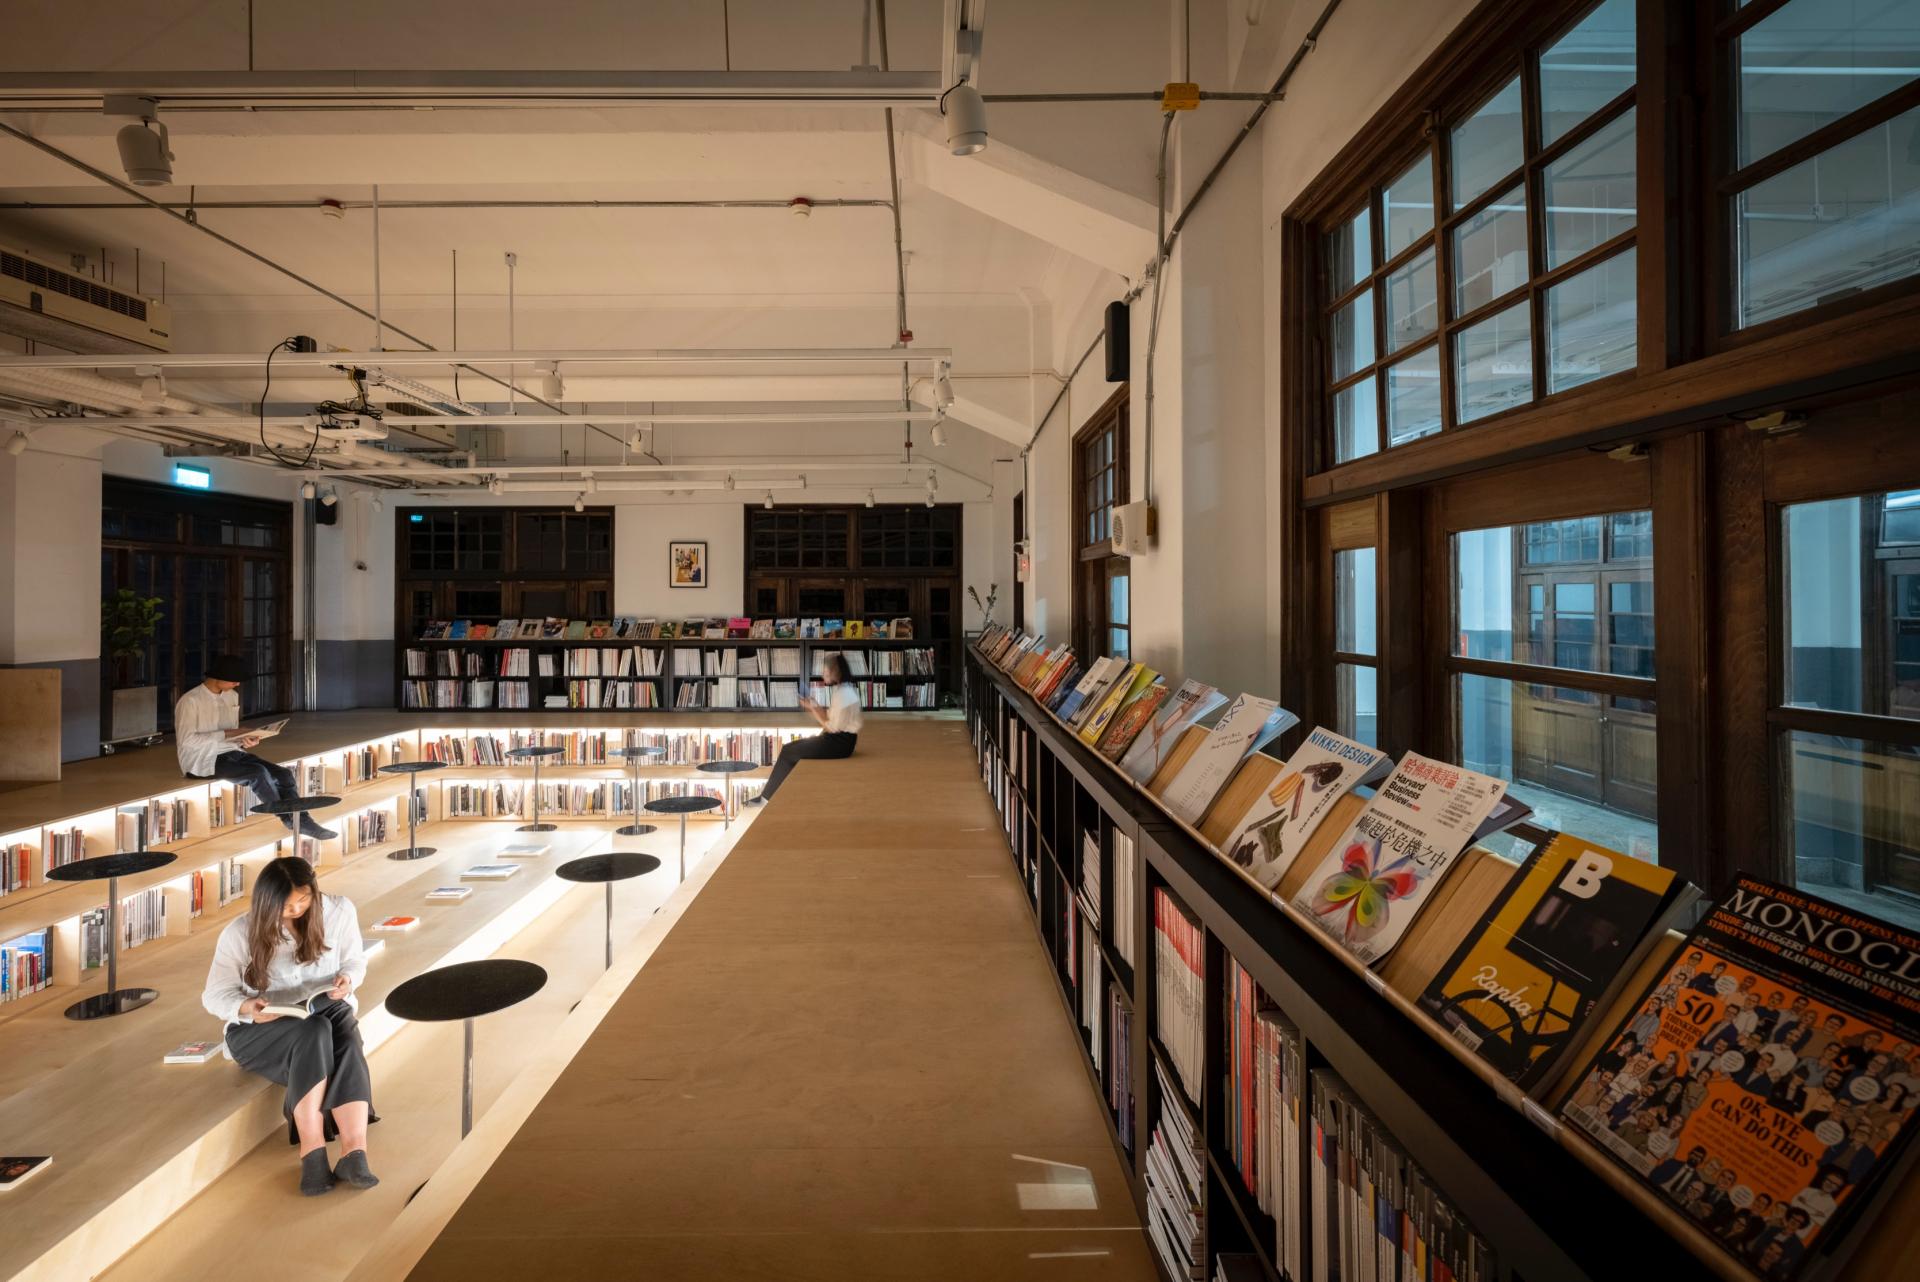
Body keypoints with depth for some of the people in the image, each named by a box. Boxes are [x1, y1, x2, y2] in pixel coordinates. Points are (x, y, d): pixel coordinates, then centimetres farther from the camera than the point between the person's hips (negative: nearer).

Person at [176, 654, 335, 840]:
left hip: (232, 752, 7)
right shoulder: (190, 701, -11)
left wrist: (244, 739, -4)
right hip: (203, 761, -7)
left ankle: (301, 822, -19)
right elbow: (185, 740, -19)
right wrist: (225, 734, -20)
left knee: (283, 774, -16)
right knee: (258, 773, -30)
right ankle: (290, 821, -18)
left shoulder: (232, 696, 12)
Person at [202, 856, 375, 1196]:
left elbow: (355, 960, 9)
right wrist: (246, 1008, -24)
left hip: (326, 1010, 2)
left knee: (347, 1039, -36)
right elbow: (215, 994, -2)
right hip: (259, 1028, -1)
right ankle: (312, 1153, -40)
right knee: (314, 1033, -38)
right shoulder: (240, 933, -8)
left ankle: (355, 1153, -47)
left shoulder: (339, 911, -3)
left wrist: (347, 978, -15)